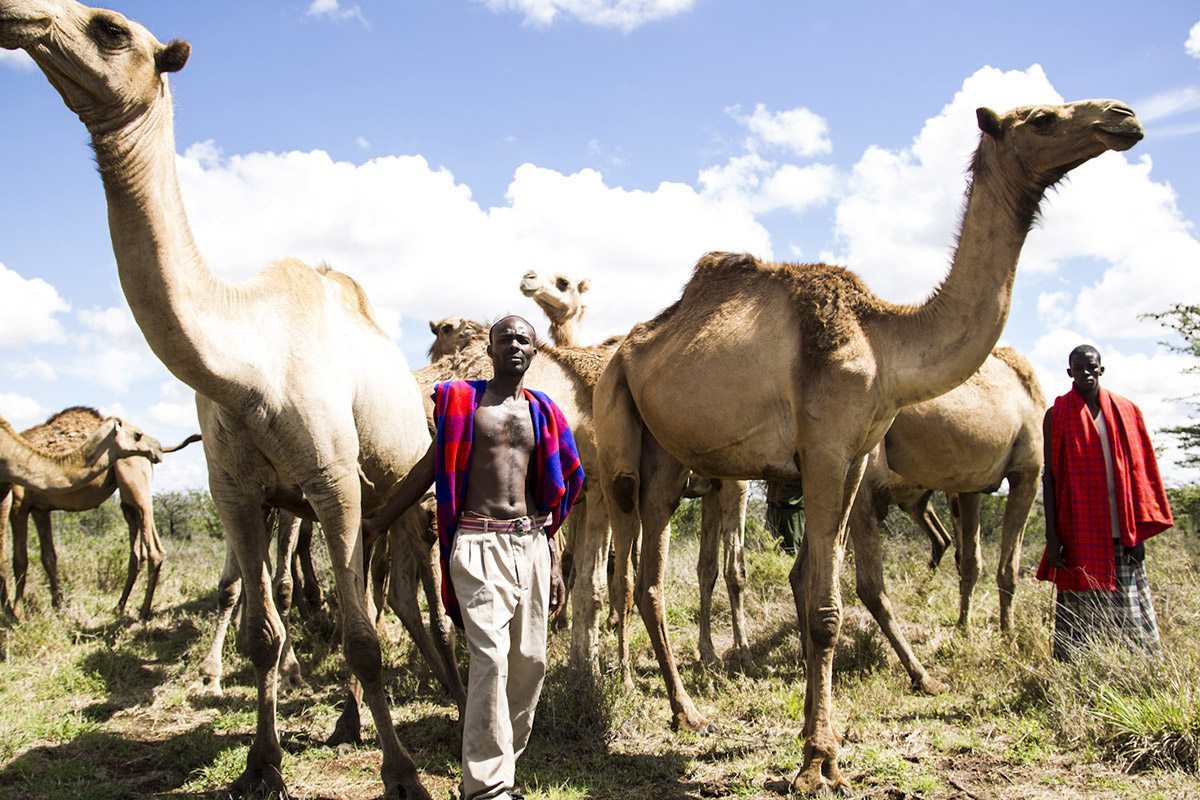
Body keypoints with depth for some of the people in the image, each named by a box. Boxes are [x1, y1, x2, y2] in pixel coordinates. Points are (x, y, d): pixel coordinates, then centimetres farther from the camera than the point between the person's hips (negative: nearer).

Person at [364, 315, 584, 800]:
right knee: (490, 655, -13)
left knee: (530, 659, 4)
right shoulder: (461, 400, 4)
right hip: (480, 543, -4)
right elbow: (431, 467, 9)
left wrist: (554, 564, 18)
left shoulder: (541, 411, 14)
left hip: (531, 542, 5)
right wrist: (380, 522, 10)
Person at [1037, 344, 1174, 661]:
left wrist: (1138, 532, 3)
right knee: (1077, 620, -1)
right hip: (1079, 536, -2)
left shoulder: (1126, 412, 10)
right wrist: (1052, 536, -6)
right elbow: (1049, 475, 1)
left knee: (1131, 617, 2)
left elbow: (1140, 473, 10)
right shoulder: (1057, 416, 3)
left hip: (1121, 535, 2)